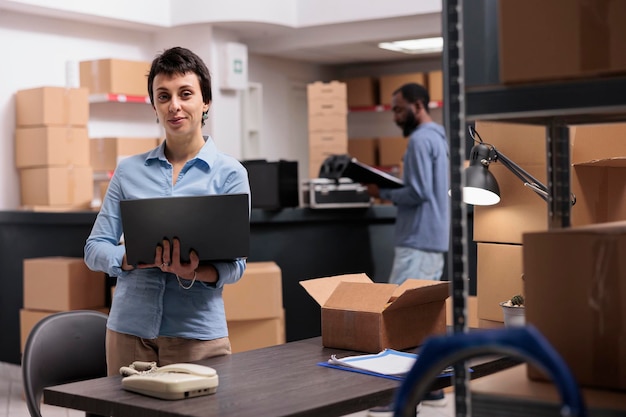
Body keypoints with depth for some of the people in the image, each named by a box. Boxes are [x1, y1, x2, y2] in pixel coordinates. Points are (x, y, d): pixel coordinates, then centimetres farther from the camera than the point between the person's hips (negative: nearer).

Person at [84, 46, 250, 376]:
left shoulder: (230, 173, -1)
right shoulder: (129, 170, 7)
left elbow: (234, 264, -5)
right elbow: (95, 248, 4)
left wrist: (192, 272, -26)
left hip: (197, 332, -2)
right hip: (129, 328, 2)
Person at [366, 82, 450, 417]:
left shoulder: (420, 140, -13)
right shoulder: (438, 137, 19)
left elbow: (419, 193, -20)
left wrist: (384, 193, -7)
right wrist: (393, 187, 12)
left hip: (418, 242, -10)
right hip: (434, 240, 10)